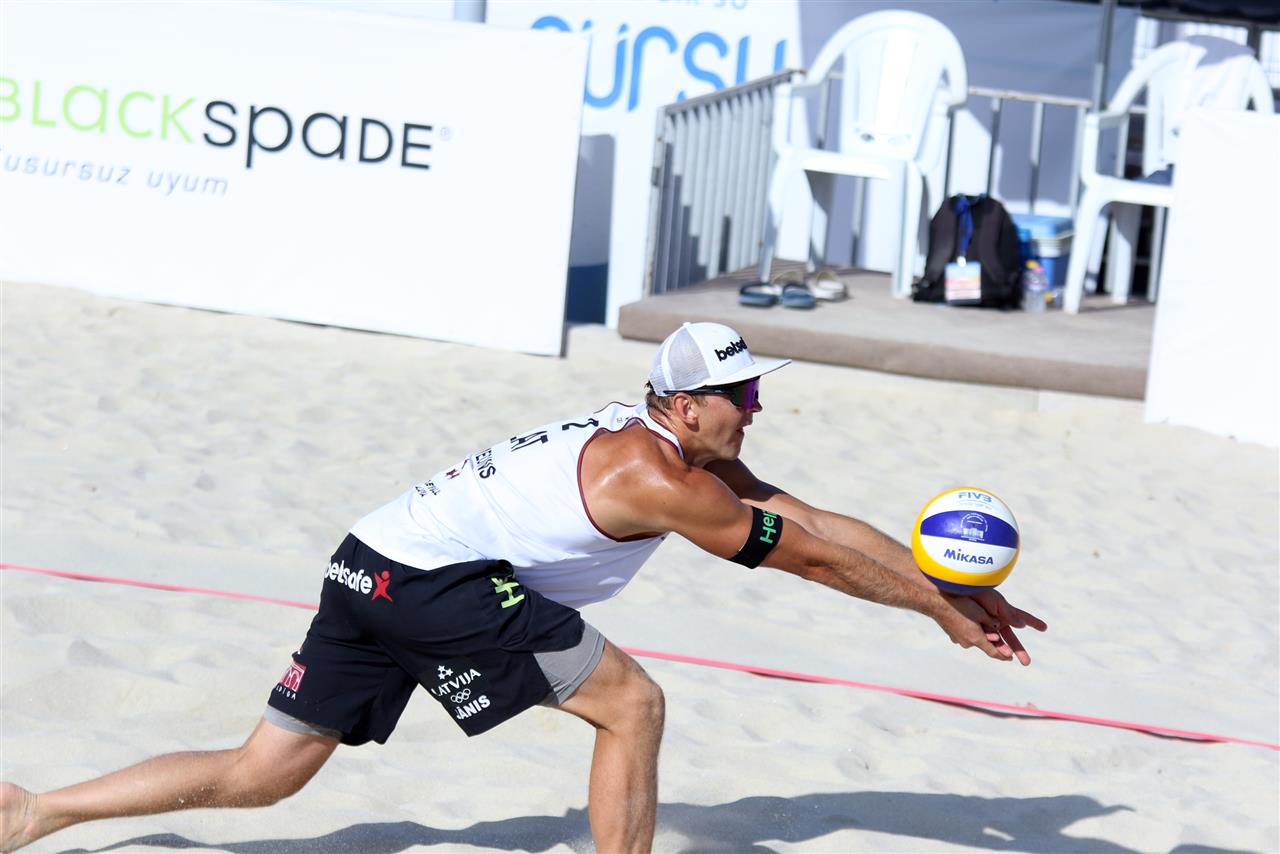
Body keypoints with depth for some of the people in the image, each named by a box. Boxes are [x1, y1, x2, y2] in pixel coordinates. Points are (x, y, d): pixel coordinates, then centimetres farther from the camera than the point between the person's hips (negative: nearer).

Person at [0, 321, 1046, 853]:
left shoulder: (689, 456, 16)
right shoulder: (657, 477, -12)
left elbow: (819, 525, 17)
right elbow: (809, 554, -8)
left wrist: (948, 595, 14)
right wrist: (944, 607, 1)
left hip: (374, 571, 10)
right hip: (434, 575, -10)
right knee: (631, 704, -8)